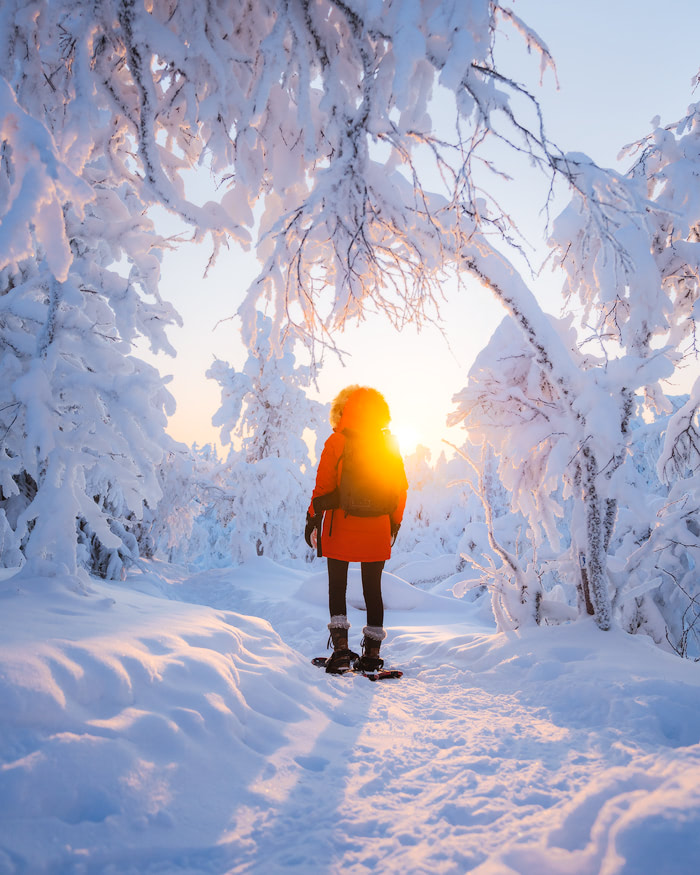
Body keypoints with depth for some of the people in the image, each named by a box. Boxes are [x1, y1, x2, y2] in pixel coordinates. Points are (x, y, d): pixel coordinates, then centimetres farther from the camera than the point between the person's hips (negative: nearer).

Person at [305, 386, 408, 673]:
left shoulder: (336, 442, -6)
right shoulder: (389, 445, 3)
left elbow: (323, 486, -8)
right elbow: (400, 488, 6)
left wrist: (313, 520, 0)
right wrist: (395, 523, 15)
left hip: (341, 526, -2)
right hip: (377, 530, 3)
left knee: (337, 586, 11)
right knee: (373, 588, 11)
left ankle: (340, 646, 3)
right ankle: (372, 652, 15)